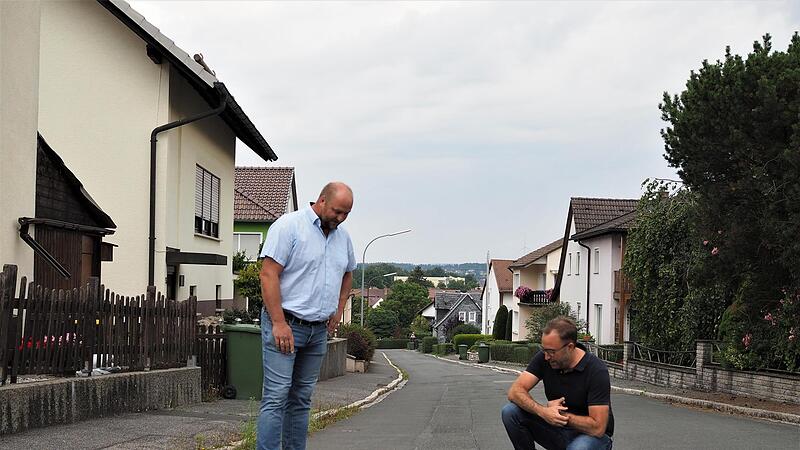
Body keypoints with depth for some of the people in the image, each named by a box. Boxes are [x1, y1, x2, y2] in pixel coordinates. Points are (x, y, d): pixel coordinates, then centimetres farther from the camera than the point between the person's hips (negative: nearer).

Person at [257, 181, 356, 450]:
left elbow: (347, 274, 31)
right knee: (276, 397, -11)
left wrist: (338, 310, 17)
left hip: (319, 330, 7)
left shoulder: (343, 237, 13)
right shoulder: (288, 226, -10)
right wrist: (279, 323, -20)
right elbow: (268, 274, -16)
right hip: (285, 324, -7)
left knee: (302, 399, 11)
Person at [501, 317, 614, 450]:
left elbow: (597, 428, -27)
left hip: (590, 434, -5)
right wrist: (543, 411, -32)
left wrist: (561, 415, -20)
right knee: (510, 412, -18)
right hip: (558, 430, 5)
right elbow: (515, 392, -16)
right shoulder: (543, 358, -10)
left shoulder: (596, 370, -24)